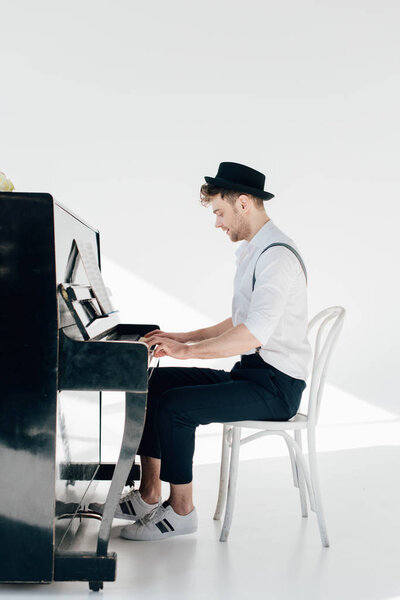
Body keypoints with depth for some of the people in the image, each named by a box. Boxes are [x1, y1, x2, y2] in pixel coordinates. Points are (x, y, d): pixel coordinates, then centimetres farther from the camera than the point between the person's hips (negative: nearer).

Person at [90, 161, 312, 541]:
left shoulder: (276, 256, -18)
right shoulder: (251, 250, 16)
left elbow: (253, 335, -28)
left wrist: (187, 351, -21)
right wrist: (186, 337, 14)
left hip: (274, 386, -10)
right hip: (249, 374, 10)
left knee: (173, 406, -23)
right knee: (152, 383, 3)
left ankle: (181, 511, -7)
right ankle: (148, 497, 7)